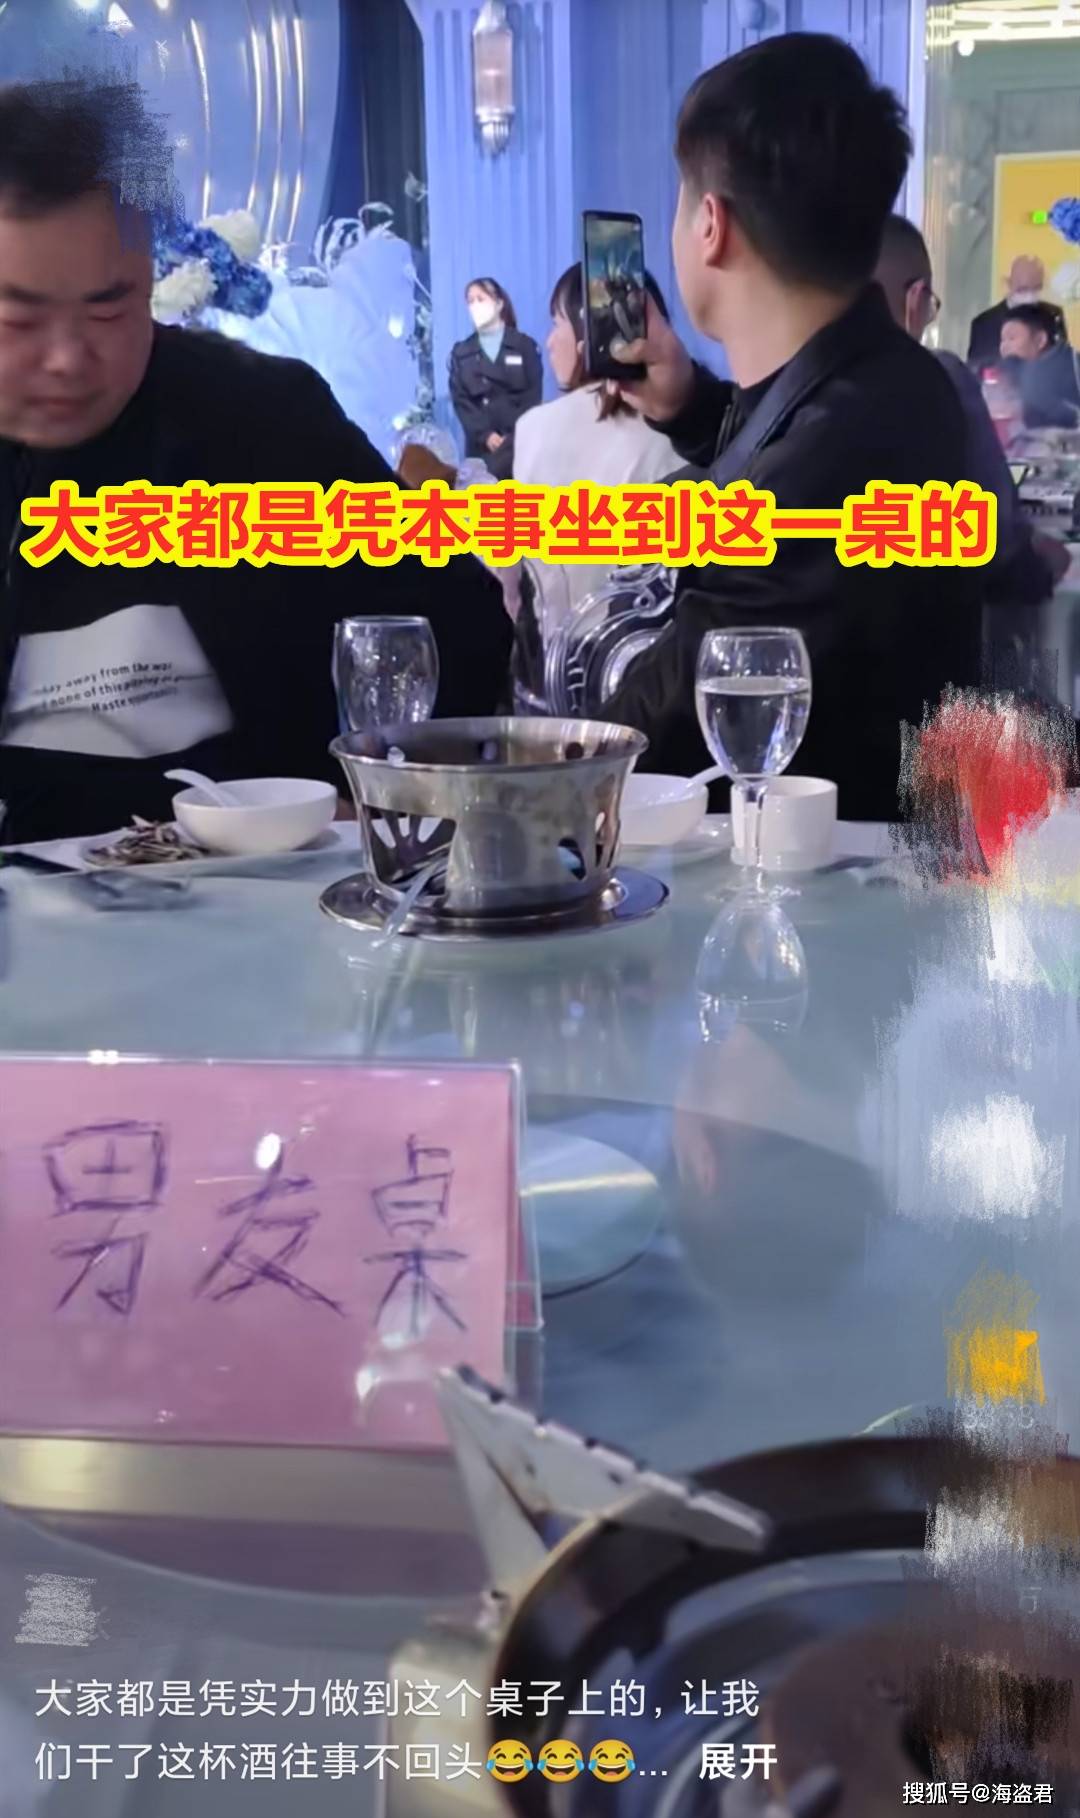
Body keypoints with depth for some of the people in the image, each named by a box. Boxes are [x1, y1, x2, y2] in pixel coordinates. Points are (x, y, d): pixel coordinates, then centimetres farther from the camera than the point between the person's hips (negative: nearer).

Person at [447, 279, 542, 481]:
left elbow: (533, 396, 3)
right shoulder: (461, 353, 12)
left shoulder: (525, 345, 9)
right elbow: (460, 401, 4)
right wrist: (486, 436, -10)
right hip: (481, 445, 1)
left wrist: (514, 437, -10)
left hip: (521, 441, -1)